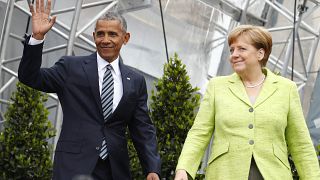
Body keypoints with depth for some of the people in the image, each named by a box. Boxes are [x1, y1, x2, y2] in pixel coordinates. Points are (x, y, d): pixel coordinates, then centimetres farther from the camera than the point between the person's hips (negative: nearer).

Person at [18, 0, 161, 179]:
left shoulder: (136, 81, 10)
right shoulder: (71, 67, 5)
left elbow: (143, 129, 8)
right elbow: (30, 77, -2)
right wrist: (37, 36, -15)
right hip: (74, 165, -3)